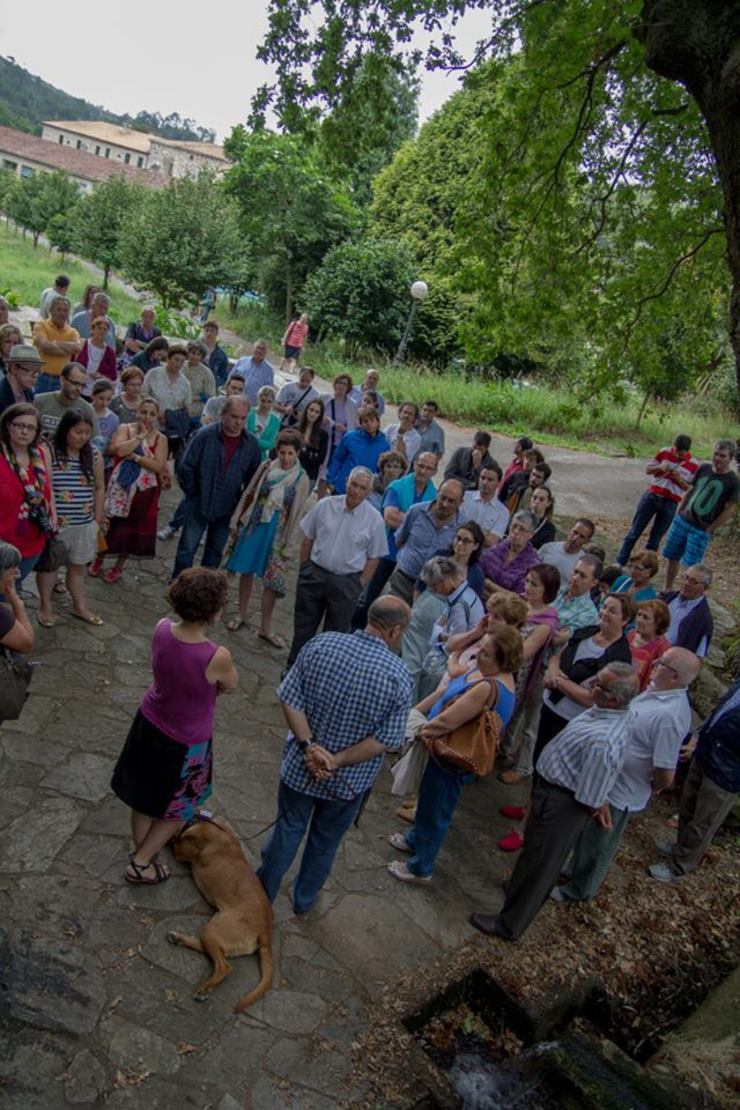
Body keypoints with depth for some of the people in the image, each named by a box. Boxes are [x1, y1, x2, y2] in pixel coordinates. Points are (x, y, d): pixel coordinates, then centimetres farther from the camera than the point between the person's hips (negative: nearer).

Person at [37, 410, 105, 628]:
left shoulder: (94, 456, 1)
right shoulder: (48, 453, -13)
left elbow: (99, 488, 10)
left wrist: (98, 518, 9)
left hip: (84, 524, 4)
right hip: (54, 522, -4)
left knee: (78, 566, 16)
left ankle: (80, 606, 30)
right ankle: (45, 606, 28)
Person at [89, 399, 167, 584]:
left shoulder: (160, 439, -1)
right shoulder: (125, 428, -2)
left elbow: (159, 466, -14)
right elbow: (119, 449, -21)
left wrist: (135, 457, -19)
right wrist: (140, 436, -14)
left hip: (142, 492, 1)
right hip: (119, 488, 0)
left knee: (132, 530, 9)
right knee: (110, 525, 9)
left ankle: (118, 567, 31)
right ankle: (98, 560, 35)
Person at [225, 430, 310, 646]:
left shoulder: (301, 479, -7)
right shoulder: (266, 467, -1)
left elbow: (296, 513, -2)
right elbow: (248, 494, 7)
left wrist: (286, 543, -1)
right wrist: (236, 520, 7)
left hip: (276, 530, -2)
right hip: (254, 523, 2)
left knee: (272, 579, -1)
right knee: (246, 570, 12)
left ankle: (265, 628, 11)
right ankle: (241, 615, 30)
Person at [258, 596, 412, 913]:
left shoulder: (322, 644, -15)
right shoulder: (399, 677, -19)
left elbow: (289, 698, -15)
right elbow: (387, 740, -19)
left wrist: (309, 745, -16)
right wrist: (337, 762, -16)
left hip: (300, 766, 1)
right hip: (349, 780, -1)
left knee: (287, 830, 25)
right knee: (325, 842, 25)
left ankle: (263, 894, 45)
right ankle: (304, 900, 47)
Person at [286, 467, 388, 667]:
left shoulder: (374, 519, -9)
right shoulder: (325, 505, -5)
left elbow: (373, 558, -3)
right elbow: (308, 539, 5)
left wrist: (358, 586, -6)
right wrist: (304, 570, 5)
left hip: (346, 582, -2)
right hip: (314, 574, 2)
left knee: (335, 634, 11)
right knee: (303, 627, 15)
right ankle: (293, 667, 33)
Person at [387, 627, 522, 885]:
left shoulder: (489, 688, -35)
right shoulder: (485, 671, -4)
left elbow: (446, 721, -34)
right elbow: (446, 691, 3)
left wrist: (416, 731, -17)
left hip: (453, 761, -9)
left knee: (435, 812, 13)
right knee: (427, 798, 30)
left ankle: (420, 869, 35)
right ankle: (415, 839, 56)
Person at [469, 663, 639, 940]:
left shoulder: (603, 741, -39)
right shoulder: (619, 713, -10)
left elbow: (587, 800, -27)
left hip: (561, 804, -8)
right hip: (560, 793, 8)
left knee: (539, 860, 13)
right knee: (543, 857, 31)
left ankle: (509, 924, 34)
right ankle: (524, 888, 56)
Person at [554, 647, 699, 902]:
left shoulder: (670, 715, -35)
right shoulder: (656, 690, -6)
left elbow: (666, 773, -30)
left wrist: (652, 789, -9)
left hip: (619, 795, -8)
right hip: (605, 780, 8)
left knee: (598, 846, 17)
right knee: (586, 832, 29)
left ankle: (578, 890, 40)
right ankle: (576, 870, 53)